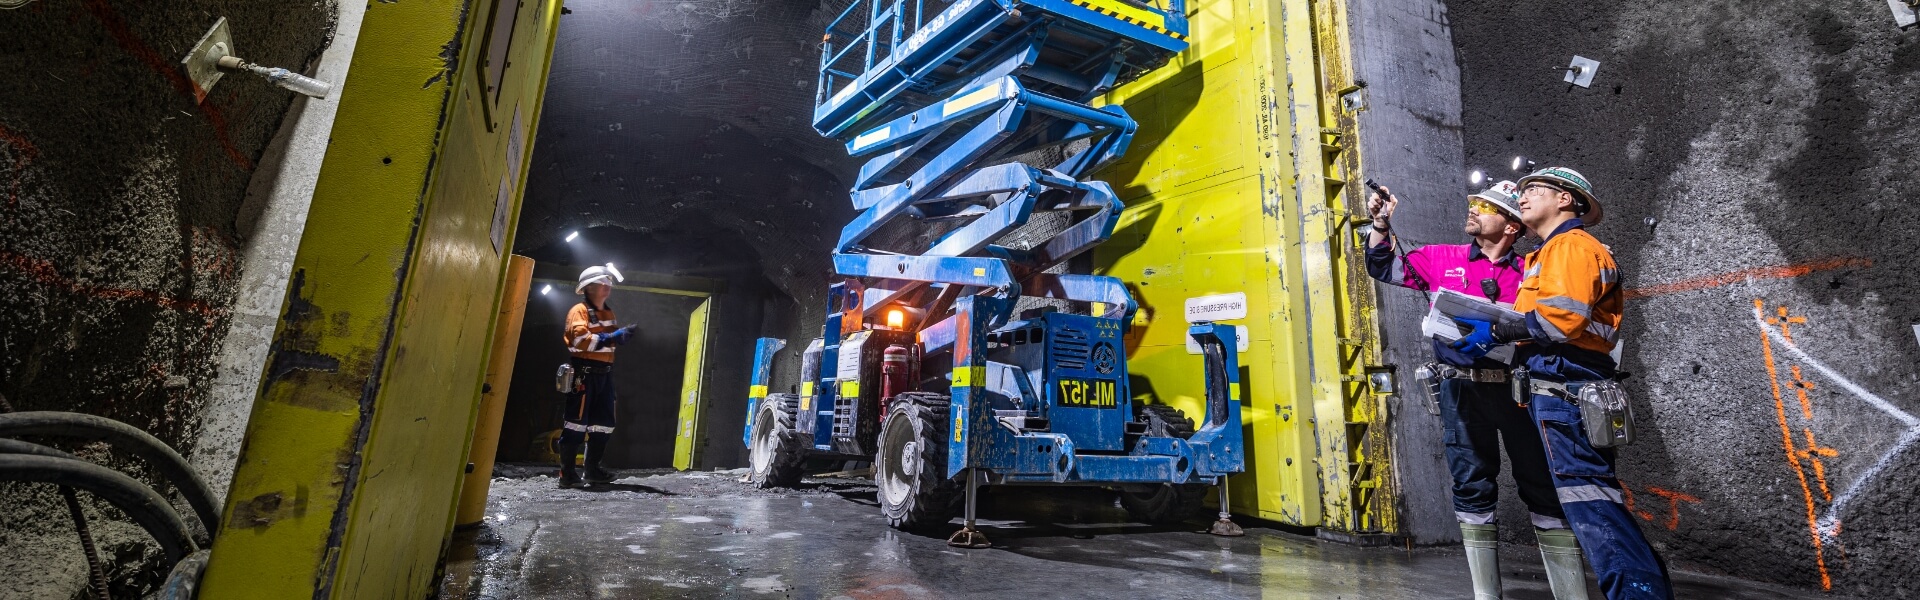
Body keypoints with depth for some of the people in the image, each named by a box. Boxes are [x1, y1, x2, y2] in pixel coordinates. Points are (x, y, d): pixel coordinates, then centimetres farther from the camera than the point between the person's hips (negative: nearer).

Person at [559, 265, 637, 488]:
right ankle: (567, 473, -5)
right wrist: (612, 337, -22)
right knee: (576, 422, -8)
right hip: (584, 372, -8)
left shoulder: (609, 313, 19)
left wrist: (622, 335, 7)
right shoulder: (579, 311, -5)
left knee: (604, 423, 10)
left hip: (604, 373, 8)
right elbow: (581, 339, -19)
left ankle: (593, 469, 19)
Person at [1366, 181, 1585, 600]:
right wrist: (1381, 224, 4)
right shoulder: (1440, 259, 9)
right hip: (1462, 390, 1)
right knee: (1472, 488, 6)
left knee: (1544, 488, 4)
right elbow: (1384, 269, 15)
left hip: (1519, 388, -1)